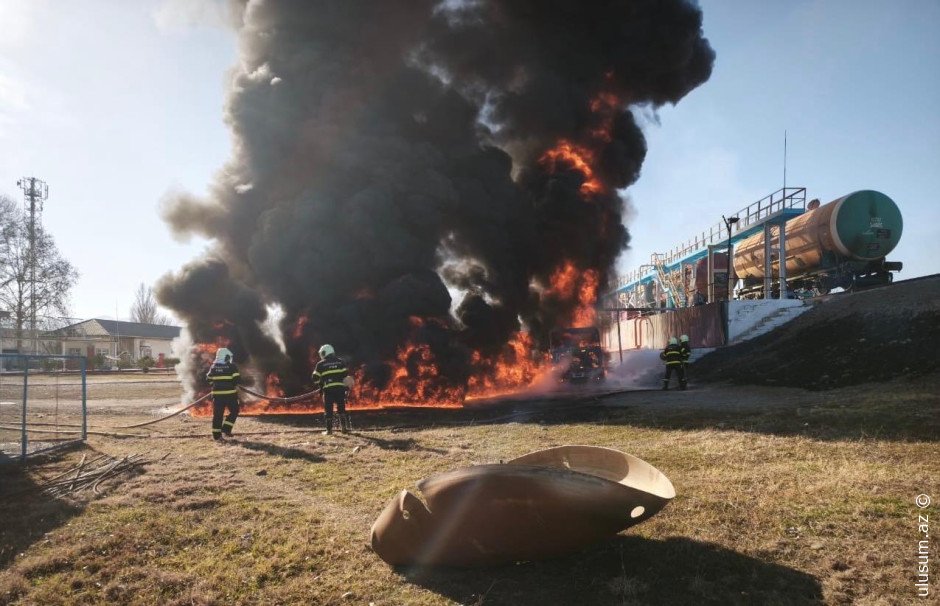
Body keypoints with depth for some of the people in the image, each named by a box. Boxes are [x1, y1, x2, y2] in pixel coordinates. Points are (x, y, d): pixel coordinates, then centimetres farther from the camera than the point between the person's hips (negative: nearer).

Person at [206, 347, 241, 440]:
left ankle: (216, 434, 8)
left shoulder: (213, 367, 7)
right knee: (234, 411, 13)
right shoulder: (231, 366, -7)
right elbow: (237, 379, -11)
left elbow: (209, 380, 12)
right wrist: (235, 385, 9)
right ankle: (226, 428, 3)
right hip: (230, 393, -4)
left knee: (217, 414, 8)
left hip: (217, 394, 4)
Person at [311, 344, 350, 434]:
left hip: (328, 389, -2)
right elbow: (345, 375, 5)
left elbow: (315, 377, 3)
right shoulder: (340, 362, 9)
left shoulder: (321, 364, 3)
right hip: (340, 388, 2)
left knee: (329, 410, 5)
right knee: (341, 408, 11)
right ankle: (344, 427, 7)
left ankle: (329, 429, 5)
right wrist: (346, 387, 13)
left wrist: (318, 386, 19)